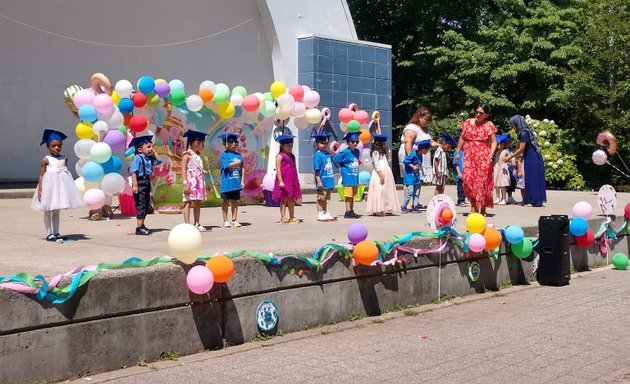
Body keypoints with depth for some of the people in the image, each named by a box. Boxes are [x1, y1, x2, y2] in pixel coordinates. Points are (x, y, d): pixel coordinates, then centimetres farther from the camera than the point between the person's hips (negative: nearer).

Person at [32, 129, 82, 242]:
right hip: (50, 185, -4)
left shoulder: (64, 158, 7)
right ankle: (49, 233, 9)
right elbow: (41, 175, -6)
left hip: (61, 185, 4)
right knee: (48, 211, 4)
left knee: (56, 211, 13)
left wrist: (69, 188, 14)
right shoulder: (46, 160, -6)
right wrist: (40, 190, -13)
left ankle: (56, 233, 18)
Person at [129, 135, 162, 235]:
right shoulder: (137, 158, -13)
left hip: (147, 182, 9)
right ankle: (139, 227, -4)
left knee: (146, 205, 13)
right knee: (140, 205, -7)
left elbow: (158, 161, 23)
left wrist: (154, 151, 12)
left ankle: (142, 225, 23)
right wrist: (134, 185, -24)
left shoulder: (149, 159, 10)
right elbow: (133, 172, -18)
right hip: (140, 183, -9)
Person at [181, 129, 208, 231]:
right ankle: (187, 225, -6)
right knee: (188, 202, -5)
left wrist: (203, 184, 15)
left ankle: (197, 224, 14)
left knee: (198, 203, 9)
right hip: (191, 181, -8)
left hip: (199, 182, 8)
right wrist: (185, 183, -18)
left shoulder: (198, 155, 16)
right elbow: (183, 169, -10)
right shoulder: (187, 154, -5)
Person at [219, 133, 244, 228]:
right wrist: (238, 163, -4)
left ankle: (234, 220, 18)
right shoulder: (224, 154, -5)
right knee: (226, 201, 4)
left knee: (235, 201, 10)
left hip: (237, 182, 5)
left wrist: (242, 181, 3)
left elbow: (242, 168, 9)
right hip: (227, 182, -4)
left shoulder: (238, 155, 10)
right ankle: (225, 221, 11)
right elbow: (228, 165, -16)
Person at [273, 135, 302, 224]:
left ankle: (292, 218, 14)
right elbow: (278, 169, -12)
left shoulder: (292, 156, 16)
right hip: (284, 181, -7)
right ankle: (283, 217, 0)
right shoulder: (280, 156, -6)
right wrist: (280, 181, -19)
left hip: (292, 181, 7)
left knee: (292, 200, 9)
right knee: (284, 199, -4)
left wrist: (296, 181, 19)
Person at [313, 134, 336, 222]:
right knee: (321, 198, 0)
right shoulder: (317, 155, -13)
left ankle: (325, 213, 25)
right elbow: (317, 169, -16)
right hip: (322, 181, -8)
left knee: (325, 198, 16)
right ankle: (320, 214, 6)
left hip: (328, 181, 8)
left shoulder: (328, 154, 11)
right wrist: (319, 181, -20)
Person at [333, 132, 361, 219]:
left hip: (355, 176, 7)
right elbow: (335, 159, -10)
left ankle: (351, 211, 19)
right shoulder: (345, 152, -14)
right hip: (348, 177, -7)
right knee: (348, 195, -6)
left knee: (353, 195, 12)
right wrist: (342, 167, -1)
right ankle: (348, 212, -3)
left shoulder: (357, 151, 7)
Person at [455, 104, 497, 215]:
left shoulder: (489, 125, 1)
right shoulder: (467, 123, 10)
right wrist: (458, 152, 13)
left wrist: (491, 154, -15)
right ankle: (473, 205, 4)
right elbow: (462, 138, 17)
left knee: (483, 181, -4)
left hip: (484, 158, -2)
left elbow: (494, 142, -1)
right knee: (468, 180, -8)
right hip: (469, 157, 3)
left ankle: (483, 208, 3)